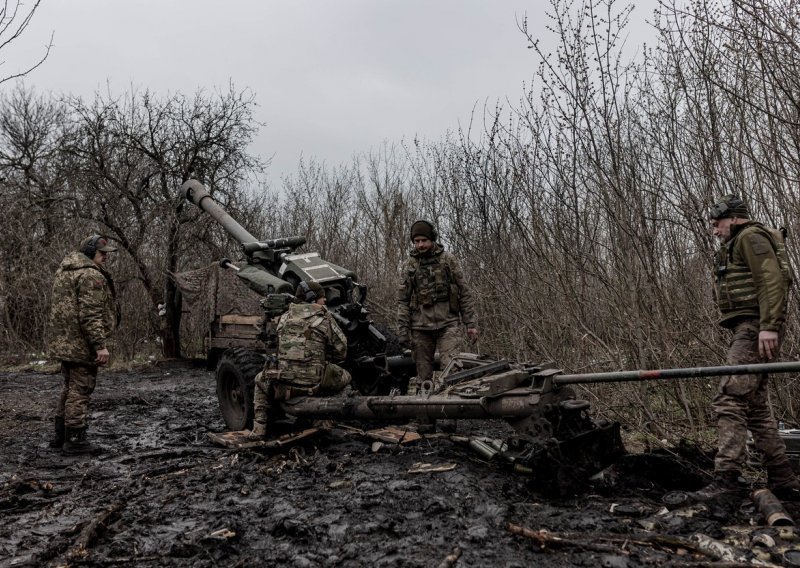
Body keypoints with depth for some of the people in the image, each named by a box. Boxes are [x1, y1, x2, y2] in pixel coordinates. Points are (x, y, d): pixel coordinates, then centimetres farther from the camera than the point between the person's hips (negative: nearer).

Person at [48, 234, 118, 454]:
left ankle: (60, 435, 26)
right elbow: (90, 315, -24)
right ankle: (74, 439, 2)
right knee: (80, 389, -3)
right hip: (82, 344, -10)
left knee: (70, 387, 18)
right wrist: (100, 345, -23)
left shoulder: (64, 271, 17)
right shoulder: (91, 275, -16)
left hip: (65, 341, 10)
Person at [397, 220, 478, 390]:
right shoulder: (409, 265, 9)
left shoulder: (448, 260, 4)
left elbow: (464, 293, 5)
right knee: (423, 376, 4)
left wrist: (470, 324, 0)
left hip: (448, 324, -2)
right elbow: (402, 300, 10)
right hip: (420, 328, 2)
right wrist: (403, 330, 2)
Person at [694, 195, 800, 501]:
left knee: (729, 400, -17)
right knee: (756, 407, 11)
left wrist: (769, 326, -25)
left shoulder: (751, 237, -2)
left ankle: (726, 477, -19)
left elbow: (772, 280, -16)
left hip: (754, 329, -11)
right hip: (745, 330, 11)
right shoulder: (735, 246, 27)